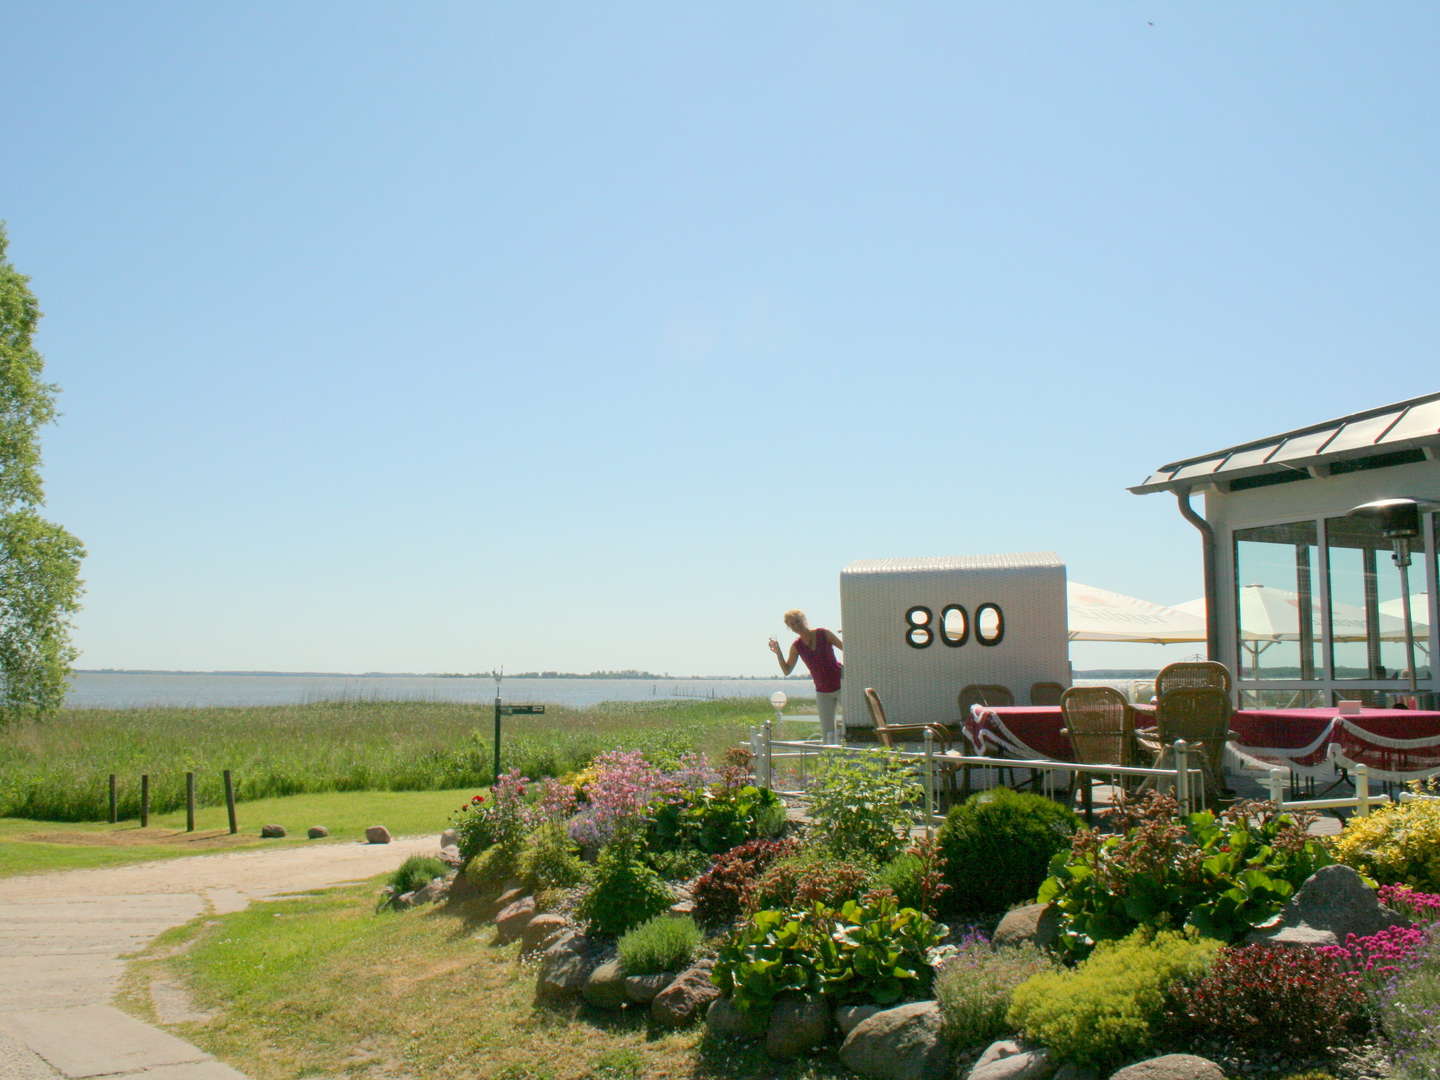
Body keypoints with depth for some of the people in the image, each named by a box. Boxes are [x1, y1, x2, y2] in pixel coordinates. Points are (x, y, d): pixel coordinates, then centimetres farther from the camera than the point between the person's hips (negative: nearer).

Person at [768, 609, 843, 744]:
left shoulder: (824, 634, -6)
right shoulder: (797, 646, 1)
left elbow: (846, 649, 0)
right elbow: (787, 670, 4)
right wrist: (778, 652, -9)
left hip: (841, 685, -3)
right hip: (822, 691, 3)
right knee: (826, 732, 3)